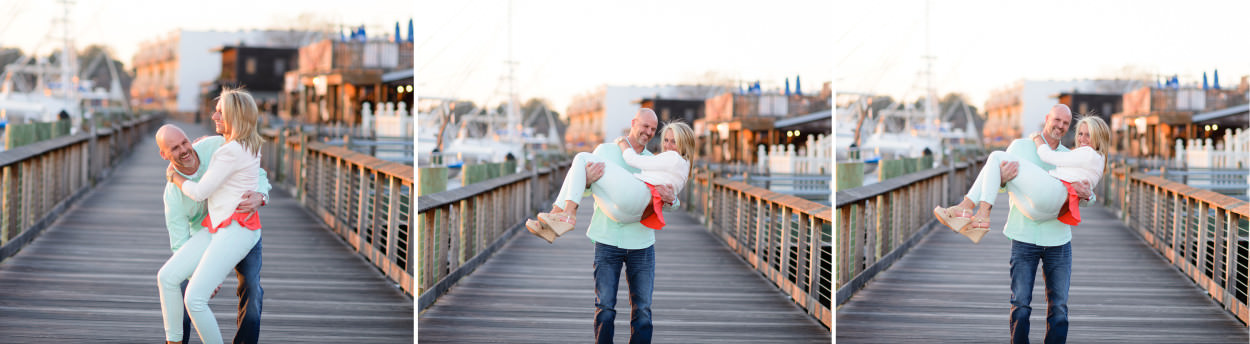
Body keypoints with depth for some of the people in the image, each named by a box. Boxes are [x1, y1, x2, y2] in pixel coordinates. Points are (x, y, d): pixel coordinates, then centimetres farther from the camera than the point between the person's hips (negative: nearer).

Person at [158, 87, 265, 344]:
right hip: (217, 228, 10)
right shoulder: (248, 145, 10)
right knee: (167, 277, 2)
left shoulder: (231, 152, -19)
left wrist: (174, 177, 7)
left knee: (194, 299, -17)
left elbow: (199, 192, -13)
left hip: (236, 232, -10)